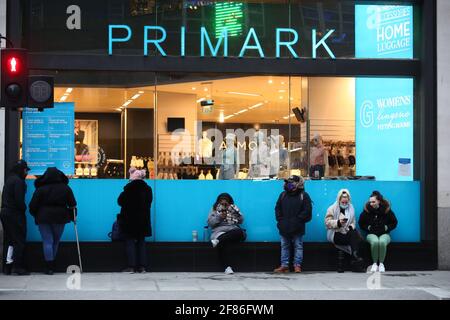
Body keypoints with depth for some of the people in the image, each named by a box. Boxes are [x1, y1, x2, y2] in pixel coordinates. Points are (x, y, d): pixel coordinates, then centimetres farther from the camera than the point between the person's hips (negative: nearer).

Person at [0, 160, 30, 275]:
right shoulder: (18, 181, -13)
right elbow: (19, 199, -20)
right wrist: (24, 208, -2)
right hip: (15, 214, -9)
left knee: (9, 240, 12)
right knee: (19, 240, -4)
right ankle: (18, 266, -7)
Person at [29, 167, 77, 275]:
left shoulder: (40, 189, -5)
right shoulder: (66, 188, 0)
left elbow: (33, 205, -3)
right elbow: (72, 204, 3)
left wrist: (35, 215, 14)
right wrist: (73, 216, 14)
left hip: (43, 218, -2)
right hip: (60, 218, 2)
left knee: (47, 242, 0)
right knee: (56, 242, 13)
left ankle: (49, 267, -6)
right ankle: (52, 265, 17)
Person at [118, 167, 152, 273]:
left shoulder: (130, 188, -13)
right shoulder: (147, 189, 3)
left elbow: (120, 201, -9)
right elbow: (149, 203, 9)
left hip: (130, 219, -5)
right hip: (143, 220, 5)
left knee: (130, 242, 1)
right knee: (141, 242, 11)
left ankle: (132, 266, -5)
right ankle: (142, 266, 7)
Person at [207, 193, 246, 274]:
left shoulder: (233, 208, 21)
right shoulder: (215, 209, 18)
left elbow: (241, 221, 13)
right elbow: (210, 223, 8)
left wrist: (236, 212, -5)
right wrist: (219, 217, -7)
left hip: (233, 231, 2)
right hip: (219, 232, -2)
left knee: (240, 232, -37)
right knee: (227, 243, -39)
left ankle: (218, 240, -43)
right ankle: (227, 267, -51)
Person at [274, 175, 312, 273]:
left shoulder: (304, 196, -3)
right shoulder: (283, 195, 10)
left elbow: (307, 211, -8)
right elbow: (278, 208, 13)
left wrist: (297, 220, -13)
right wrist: (280, 219, 0)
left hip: (297, 228, -4)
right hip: (284, 227, 4)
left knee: (298, 246, 1)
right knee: (284, 246, 7)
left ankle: (297, 265, 6)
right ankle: (284, 265, 11)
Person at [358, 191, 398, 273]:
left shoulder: (386, 210, 0)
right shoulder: (367, 210, 1)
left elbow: (394, 222, 11)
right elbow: (361, 223, 13)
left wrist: (387, 227, -3)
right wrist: (368, 227, -2)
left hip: (384, 234, 0)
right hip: (372, 234, 0)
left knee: (382, 242, -38)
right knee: (375, 242, -37)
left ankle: (381, 263, -20)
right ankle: (374, 263, -20)